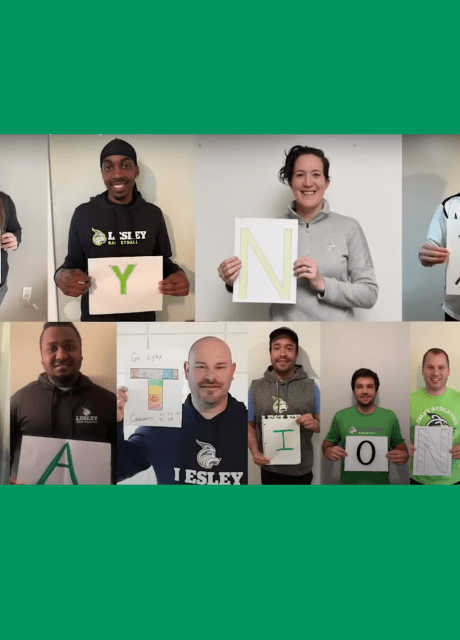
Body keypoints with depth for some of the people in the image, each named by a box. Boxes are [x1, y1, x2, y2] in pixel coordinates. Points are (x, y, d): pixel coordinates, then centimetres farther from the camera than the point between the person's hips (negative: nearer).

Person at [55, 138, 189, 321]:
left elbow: (163, 262, 6)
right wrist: (61, 275, -21)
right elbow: (74, 263, 2)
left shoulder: (153, 214, -1)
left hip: (142, 315, 2)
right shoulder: (83, 213, -5)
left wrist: (177, 274, -16)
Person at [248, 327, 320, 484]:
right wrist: (255, 452, -12)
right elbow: (250, 425, 5)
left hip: (302, 469, 0)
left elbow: (321, 424, 4)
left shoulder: (310, 386, -1)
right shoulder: (256, 387, -1)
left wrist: (315, 424, -18)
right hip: (270, 469, 0)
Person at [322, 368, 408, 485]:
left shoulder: (390, 416, -1)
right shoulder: (341, 416, -3)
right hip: (348, 482, 0)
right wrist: (328, 451, -15)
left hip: (380, 483, 1)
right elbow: (328, 441, 7)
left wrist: (404, 455, -14)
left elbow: (399, 443, 7)